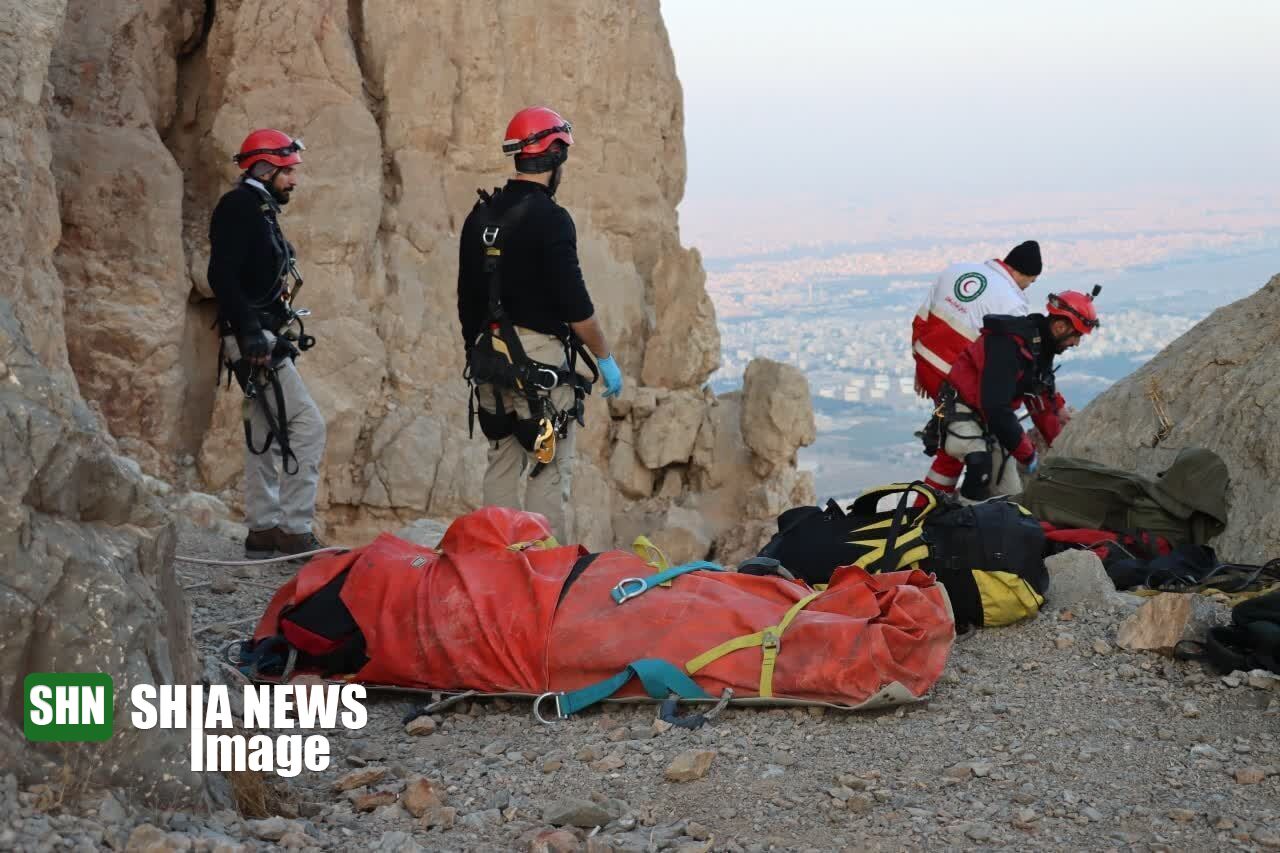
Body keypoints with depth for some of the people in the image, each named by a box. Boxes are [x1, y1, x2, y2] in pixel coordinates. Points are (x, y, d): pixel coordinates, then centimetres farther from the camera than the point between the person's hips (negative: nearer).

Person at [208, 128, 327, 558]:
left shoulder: (260, 211, 20)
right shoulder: (239, 206, -10)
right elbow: (222, 275, -20)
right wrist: (249, 330, -25)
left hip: (264, 341, 11)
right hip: (254, 340, -11)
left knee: (266, 433, 12)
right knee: (308, 425, -13)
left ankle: (263, 531, 16)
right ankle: (295, 529, -12)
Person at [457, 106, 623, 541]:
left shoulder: (480, 217, 9)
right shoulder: (549, 219, -13)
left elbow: (467, 301, 15)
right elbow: (575, 302, -15)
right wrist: (605, 358, -4)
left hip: (491, 357, 7)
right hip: (541, 358, -7)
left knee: (501, 465, 13)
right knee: (550, 471, -3)